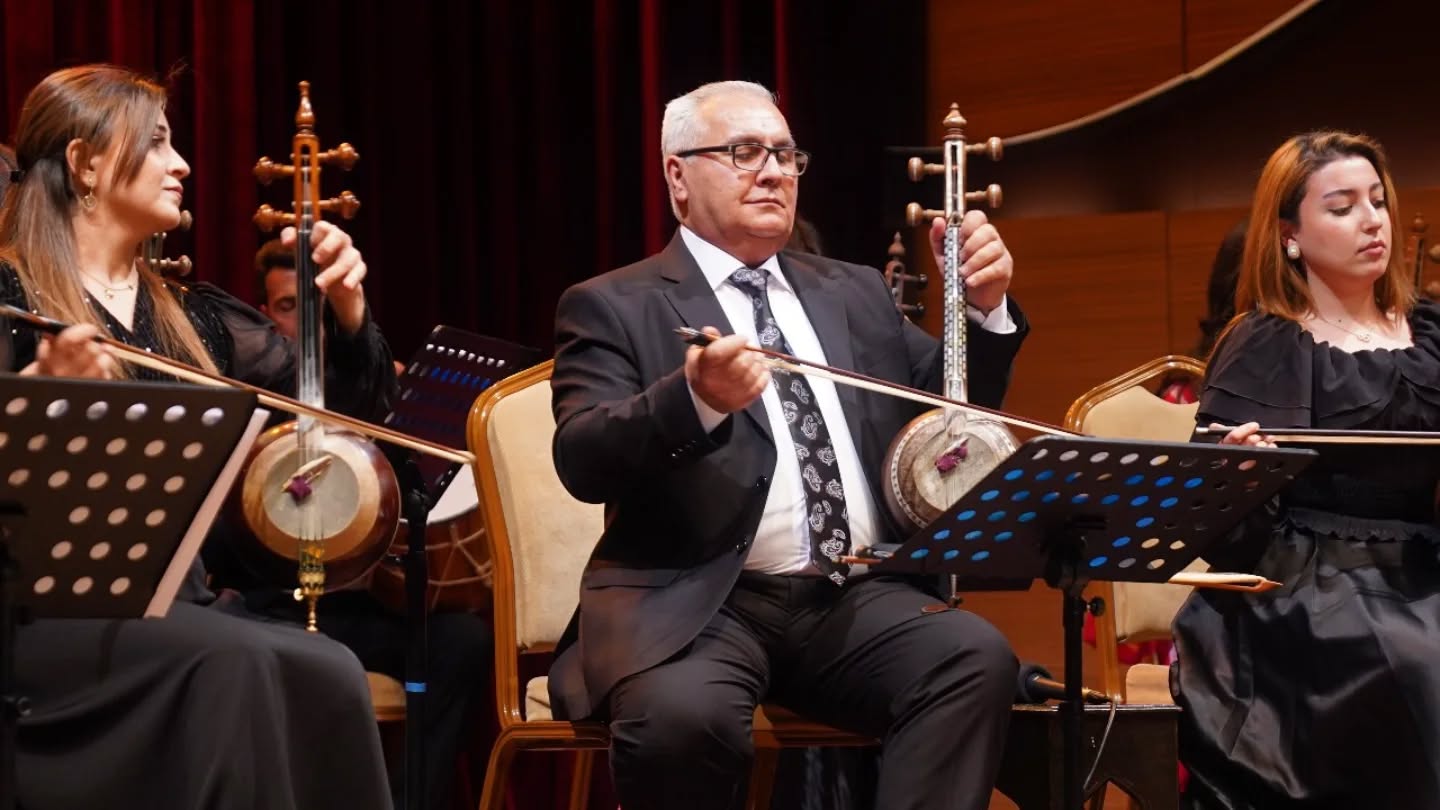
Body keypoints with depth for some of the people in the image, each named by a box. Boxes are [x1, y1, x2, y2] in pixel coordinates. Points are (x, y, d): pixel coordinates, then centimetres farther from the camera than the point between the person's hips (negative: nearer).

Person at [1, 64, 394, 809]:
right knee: (236, 661, -34)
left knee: (328, 673, -26)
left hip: (175, 602, 5)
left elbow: (350, 403, 23)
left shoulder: (186, 314, 18)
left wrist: (346, 306, 6)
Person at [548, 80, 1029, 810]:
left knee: (977, 659, -27)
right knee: (682, 714, -37)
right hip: (692, 602, -4)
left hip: (856, 597, 4)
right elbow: (582, 463, -9)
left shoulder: (853, 292, 23)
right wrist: (695, 399, -28)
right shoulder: (614, 307, 6)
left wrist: (984, 309, 8)